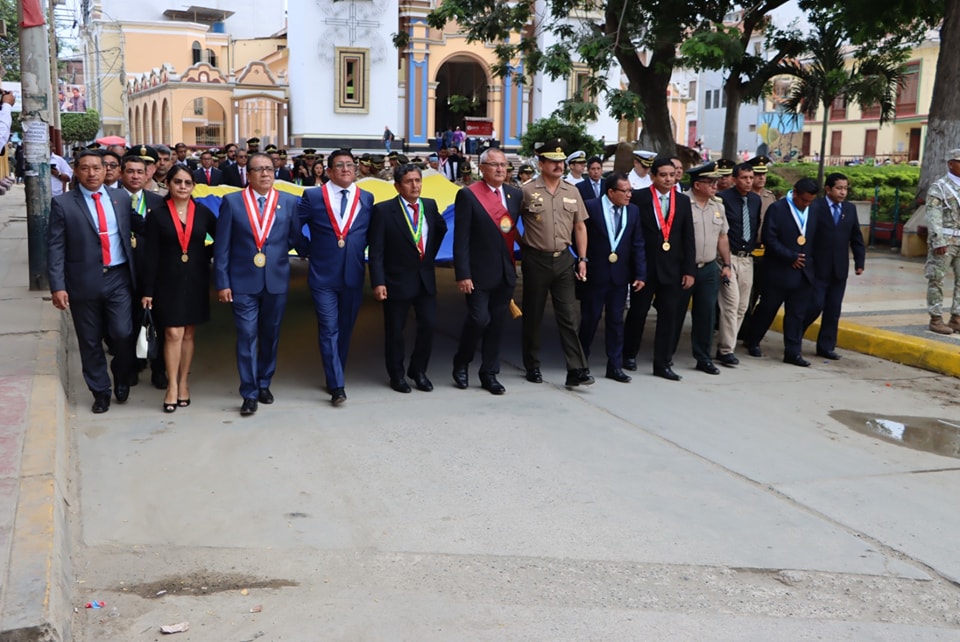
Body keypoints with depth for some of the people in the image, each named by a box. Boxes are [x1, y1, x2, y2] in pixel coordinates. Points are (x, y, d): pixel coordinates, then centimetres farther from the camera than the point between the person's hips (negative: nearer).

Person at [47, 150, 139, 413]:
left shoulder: (121, 197, 6)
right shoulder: (63, 203, -1)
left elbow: (136, 229, 9)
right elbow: (55, 248, -4)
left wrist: (136, 272, 1)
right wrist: (58, 286, -11)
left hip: (118, 278, 1)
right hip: (84, 281, -1)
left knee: (122, 334, -7)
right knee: (90, 342, 8)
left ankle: (121, 377, 23)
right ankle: (100, 391, 25)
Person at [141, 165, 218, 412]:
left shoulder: (203, 213, 2)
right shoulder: (157, 215, -3)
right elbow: (151, 256, -4)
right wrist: (148, 291, -6)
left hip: (195, 279, 2)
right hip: (168, 280, -2)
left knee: (189, 333, 9)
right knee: (173, 333, -7)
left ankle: (183, 382, 21)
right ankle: (172, 386, 4)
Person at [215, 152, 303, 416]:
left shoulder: (289, 202, 3)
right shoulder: (232, 201, -1)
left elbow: (296, 238, 7)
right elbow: (222, 246, -1)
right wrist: (222, 282, -5)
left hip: (277, 281, 2)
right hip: (243, 281, -2)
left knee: (270, 335, 13)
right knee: (247, 337, -2)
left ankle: (264, 384, 30)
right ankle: (249, 393, 6)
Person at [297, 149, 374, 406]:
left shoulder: (367, 199, 6)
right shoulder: (313, 197, -2)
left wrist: (359, 252, 2)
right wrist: (308, 250, 0)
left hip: (353, 276, 3)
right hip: (323, 276, -3)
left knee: (345, 329, 11)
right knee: (329, 330, -5)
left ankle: (334, 378, 26)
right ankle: (337, 385, -3)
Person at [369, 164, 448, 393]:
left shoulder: (430, 205, 4)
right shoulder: (383, 210, -11)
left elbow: (441, 228, 25)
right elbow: (376, 251, -12)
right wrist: (378, 282, -19)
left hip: (425, 279, 4)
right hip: (397, 280, -4)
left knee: (429, 324, 3)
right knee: (395, 330, 6)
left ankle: (418, 370, 22)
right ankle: (397, 374, 23)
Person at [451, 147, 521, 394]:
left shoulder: (515, 194, 8)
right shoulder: (468, 195, -7)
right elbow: (461, 239, -10)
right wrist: (462, 275, -15)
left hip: (506, 272, 5)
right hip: (479, 272, -5)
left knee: (497, 325, 9)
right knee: (479, 319, -9)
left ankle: (489, 374, 20)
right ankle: (460, 364, 15)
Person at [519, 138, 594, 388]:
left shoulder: (572, 192, 7)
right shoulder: (527, 191, -5)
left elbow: (579, 227, 11)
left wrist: (582, 259, 6)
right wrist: (524, 243, -1)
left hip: (564, 260, 3)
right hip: (536, 260, -2)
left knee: (569, 316, -2)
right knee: (533, 316, 8)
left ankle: (576, 370, -2)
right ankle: (532, 367, 22)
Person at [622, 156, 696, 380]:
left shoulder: (683, 201, 6)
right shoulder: (639, 197, -4)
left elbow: (688, 238, 5)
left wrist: (689, 270, 1)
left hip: (671, 268, 3)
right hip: (644, 266, -3)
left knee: (668, 315, 3)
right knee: (637, 312, 9)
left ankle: (663, 363, 10)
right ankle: (629, 355, 26)